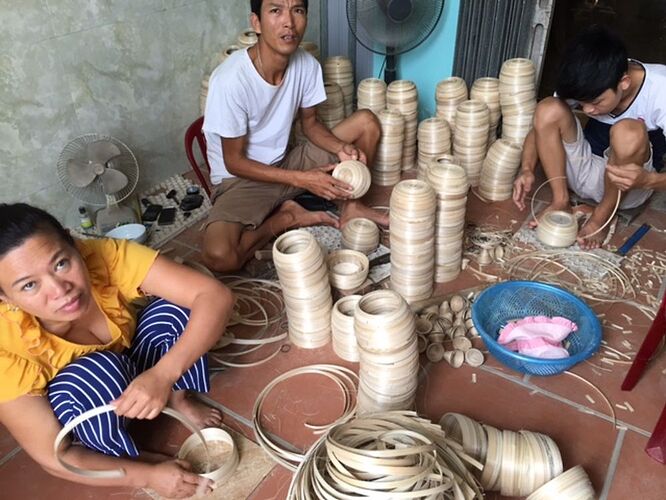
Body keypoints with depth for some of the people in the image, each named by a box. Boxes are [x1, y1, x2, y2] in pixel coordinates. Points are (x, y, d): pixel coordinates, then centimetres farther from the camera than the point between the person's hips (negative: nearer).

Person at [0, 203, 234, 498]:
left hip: (132, 370, 3)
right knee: (100, 371, -36)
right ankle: (132, 459, -6)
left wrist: (164, 374, -48)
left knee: (176, 308, -25)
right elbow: (52, 457, -25)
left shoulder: (105, 256, -32)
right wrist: (149, 475, -24)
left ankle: (179, 398, 0)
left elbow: (215, 296, -35)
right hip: (76, 413, -2)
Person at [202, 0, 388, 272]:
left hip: (285, 162, 5)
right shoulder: (230, 79, -27)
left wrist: (341, 147, -16)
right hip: (242, 178, -4)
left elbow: (310, 123, 5)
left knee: (366, 122, -5)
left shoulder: (307, 65, -11)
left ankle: (350, 206, 7)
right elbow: (234, 162, -19)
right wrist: (301, 179, -25)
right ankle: (287, 217, -4)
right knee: (219, 256, -32)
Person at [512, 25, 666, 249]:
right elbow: (541, 125, -8)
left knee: (629, 132, -36)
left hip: (628, 187, -3)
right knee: (548, 110, -21)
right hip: (587, 175, 3)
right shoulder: (589, 82, -15)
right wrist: (527, 169, -26)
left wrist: (647, 179, -46)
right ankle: (560, 201, -10)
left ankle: (601, 216, -12)